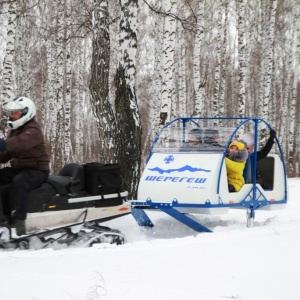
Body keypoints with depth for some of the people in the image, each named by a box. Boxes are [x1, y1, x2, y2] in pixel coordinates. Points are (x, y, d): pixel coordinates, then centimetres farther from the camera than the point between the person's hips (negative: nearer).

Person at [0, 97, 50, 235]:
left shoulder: (33, 130, -14)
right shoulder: (14, 130, 17)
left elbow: (20, 142, -37)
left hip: (36, 169, -10)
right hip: (18, 168, 10)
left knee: (19, 182, -39)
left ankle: (18, 221, -48)